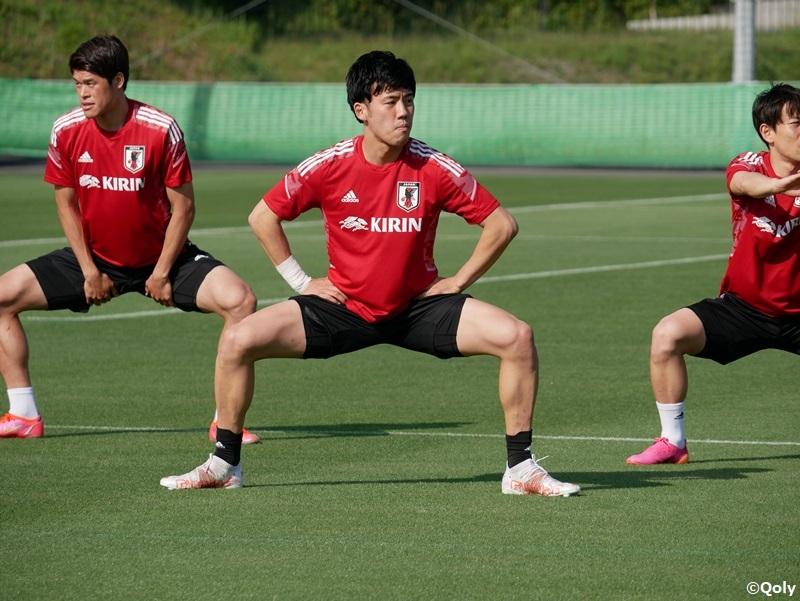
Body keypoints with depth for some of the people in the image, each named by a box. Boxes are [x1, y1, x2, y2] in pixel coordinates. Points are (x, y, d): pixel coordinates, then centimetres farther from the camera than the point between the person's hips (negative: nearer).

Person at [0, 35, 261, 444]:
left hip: (160, 256, -3)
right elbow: (66, 202, 2)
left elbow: (183, 206, -12)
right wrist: (89, 270, -4)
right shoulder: (67, 130, -11)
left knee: (239, 300, -26)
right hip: (95, 257, 3)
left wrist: (162, 273, -14)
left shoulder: (160, 130, -20)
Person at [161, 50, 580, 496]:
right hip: (344, 306, 0)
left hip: (418, 306, 0)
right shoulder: (329, 166, -12)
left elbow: (502, 224, -3)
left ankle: (521, 468, -8)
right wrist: (301, 281, 0)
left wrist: (458, 282, -5)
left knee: (517, 337, -22)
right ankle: (225, 465, 2)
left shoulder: (436, 169, -14)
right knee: (238, 340, -17)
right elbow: (263, 217, 2)